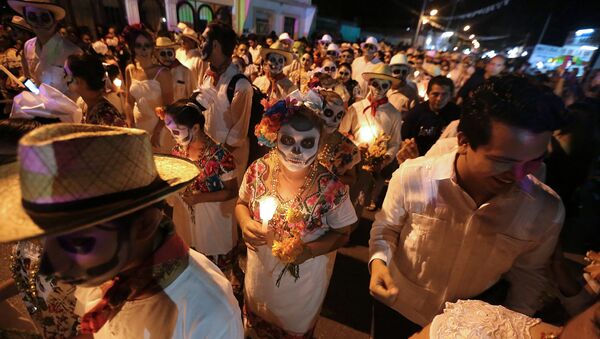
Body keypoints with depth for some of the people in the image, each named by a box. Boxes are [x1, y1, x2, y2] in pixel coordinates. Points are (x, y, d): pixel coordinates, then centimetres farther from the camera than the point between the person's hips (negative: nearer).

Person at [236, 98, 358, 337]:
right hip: (259, 271, 3)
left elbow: (342, 234, -13)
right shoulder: (259, 170, -18)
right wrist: (245, 222, -22)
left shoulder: (331, 188, -27)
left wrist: (309, 251, -28)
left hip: (303, 279, -3)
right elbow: (242, 203, -1)